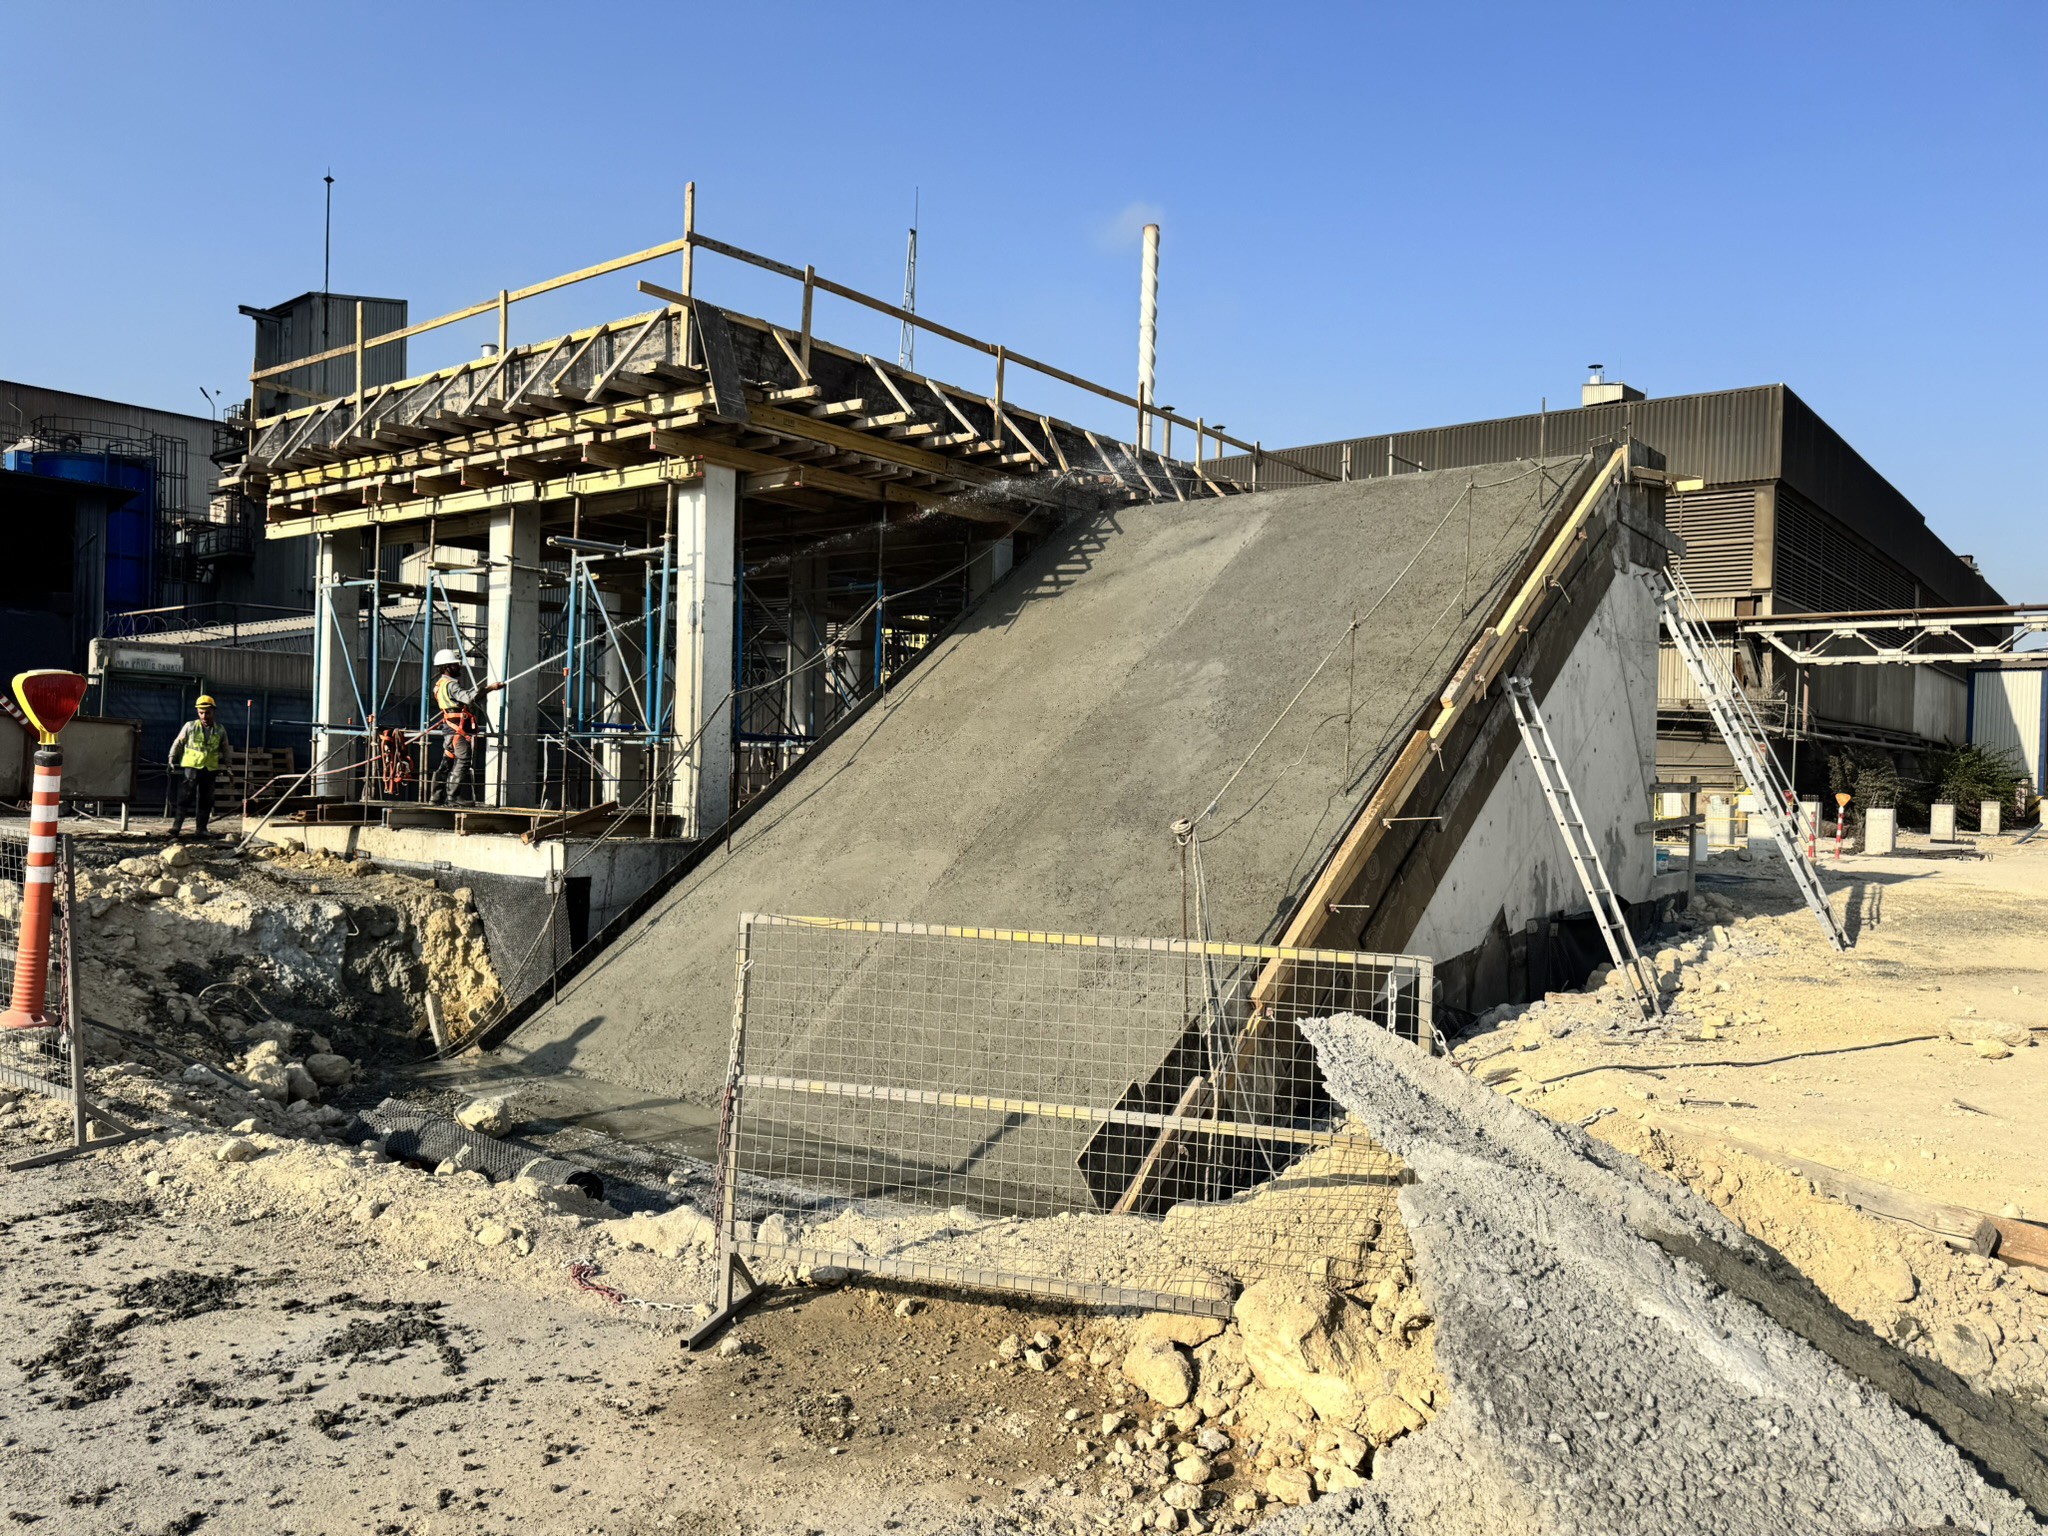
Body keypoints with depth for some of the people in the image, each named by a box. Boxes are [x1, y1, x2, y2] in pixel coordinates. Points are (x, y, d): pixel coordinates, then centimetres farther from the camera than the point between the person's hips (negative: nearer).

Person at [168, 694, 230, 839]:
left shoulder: (220, 730, 8)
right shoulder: (190, 726, 0)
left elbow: (224, 749, 19)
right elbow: (178, 744, 7)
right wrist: (172, 760, 5)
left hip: (210, 769, 3)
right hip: (190, 767, -3)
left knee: (206, 800, 7)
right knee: (184, 798, -9)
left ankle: (201, 828, 14)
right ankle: (176, 826, -10)